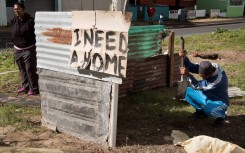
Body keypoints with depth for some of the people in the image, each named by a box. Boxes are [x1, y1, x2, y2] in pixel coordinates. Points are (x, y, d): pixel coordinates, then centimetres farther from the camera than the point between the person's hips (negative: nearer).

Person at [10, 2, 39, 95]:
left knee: (30, 69, -4)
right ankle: (25, 86, 27)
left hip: (28, 49, -6)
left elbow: (35, 33, -11)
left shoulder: (30, 20, -14)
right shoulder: (13, 21, 2)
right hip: (17, 49, 6)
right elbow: (13, 34, 14)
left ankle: (33, 88, 6)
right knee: (22, 70, 14)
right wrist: (15, 45, 14)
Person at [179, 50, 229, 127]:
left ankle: (221, 116, 0)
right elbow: (191, 67, -18)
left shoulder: (219, 79, -37)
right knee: (189, 91, -9)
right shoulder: (206, 67, -17)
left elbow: (197, 86, -34)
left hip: (219, 102, -7)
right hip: (208, 95, 7)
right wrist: (184, 57, -37)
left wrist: (188, 74, -44)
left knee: (209, 109, -39)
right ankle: (202, 111, 14)